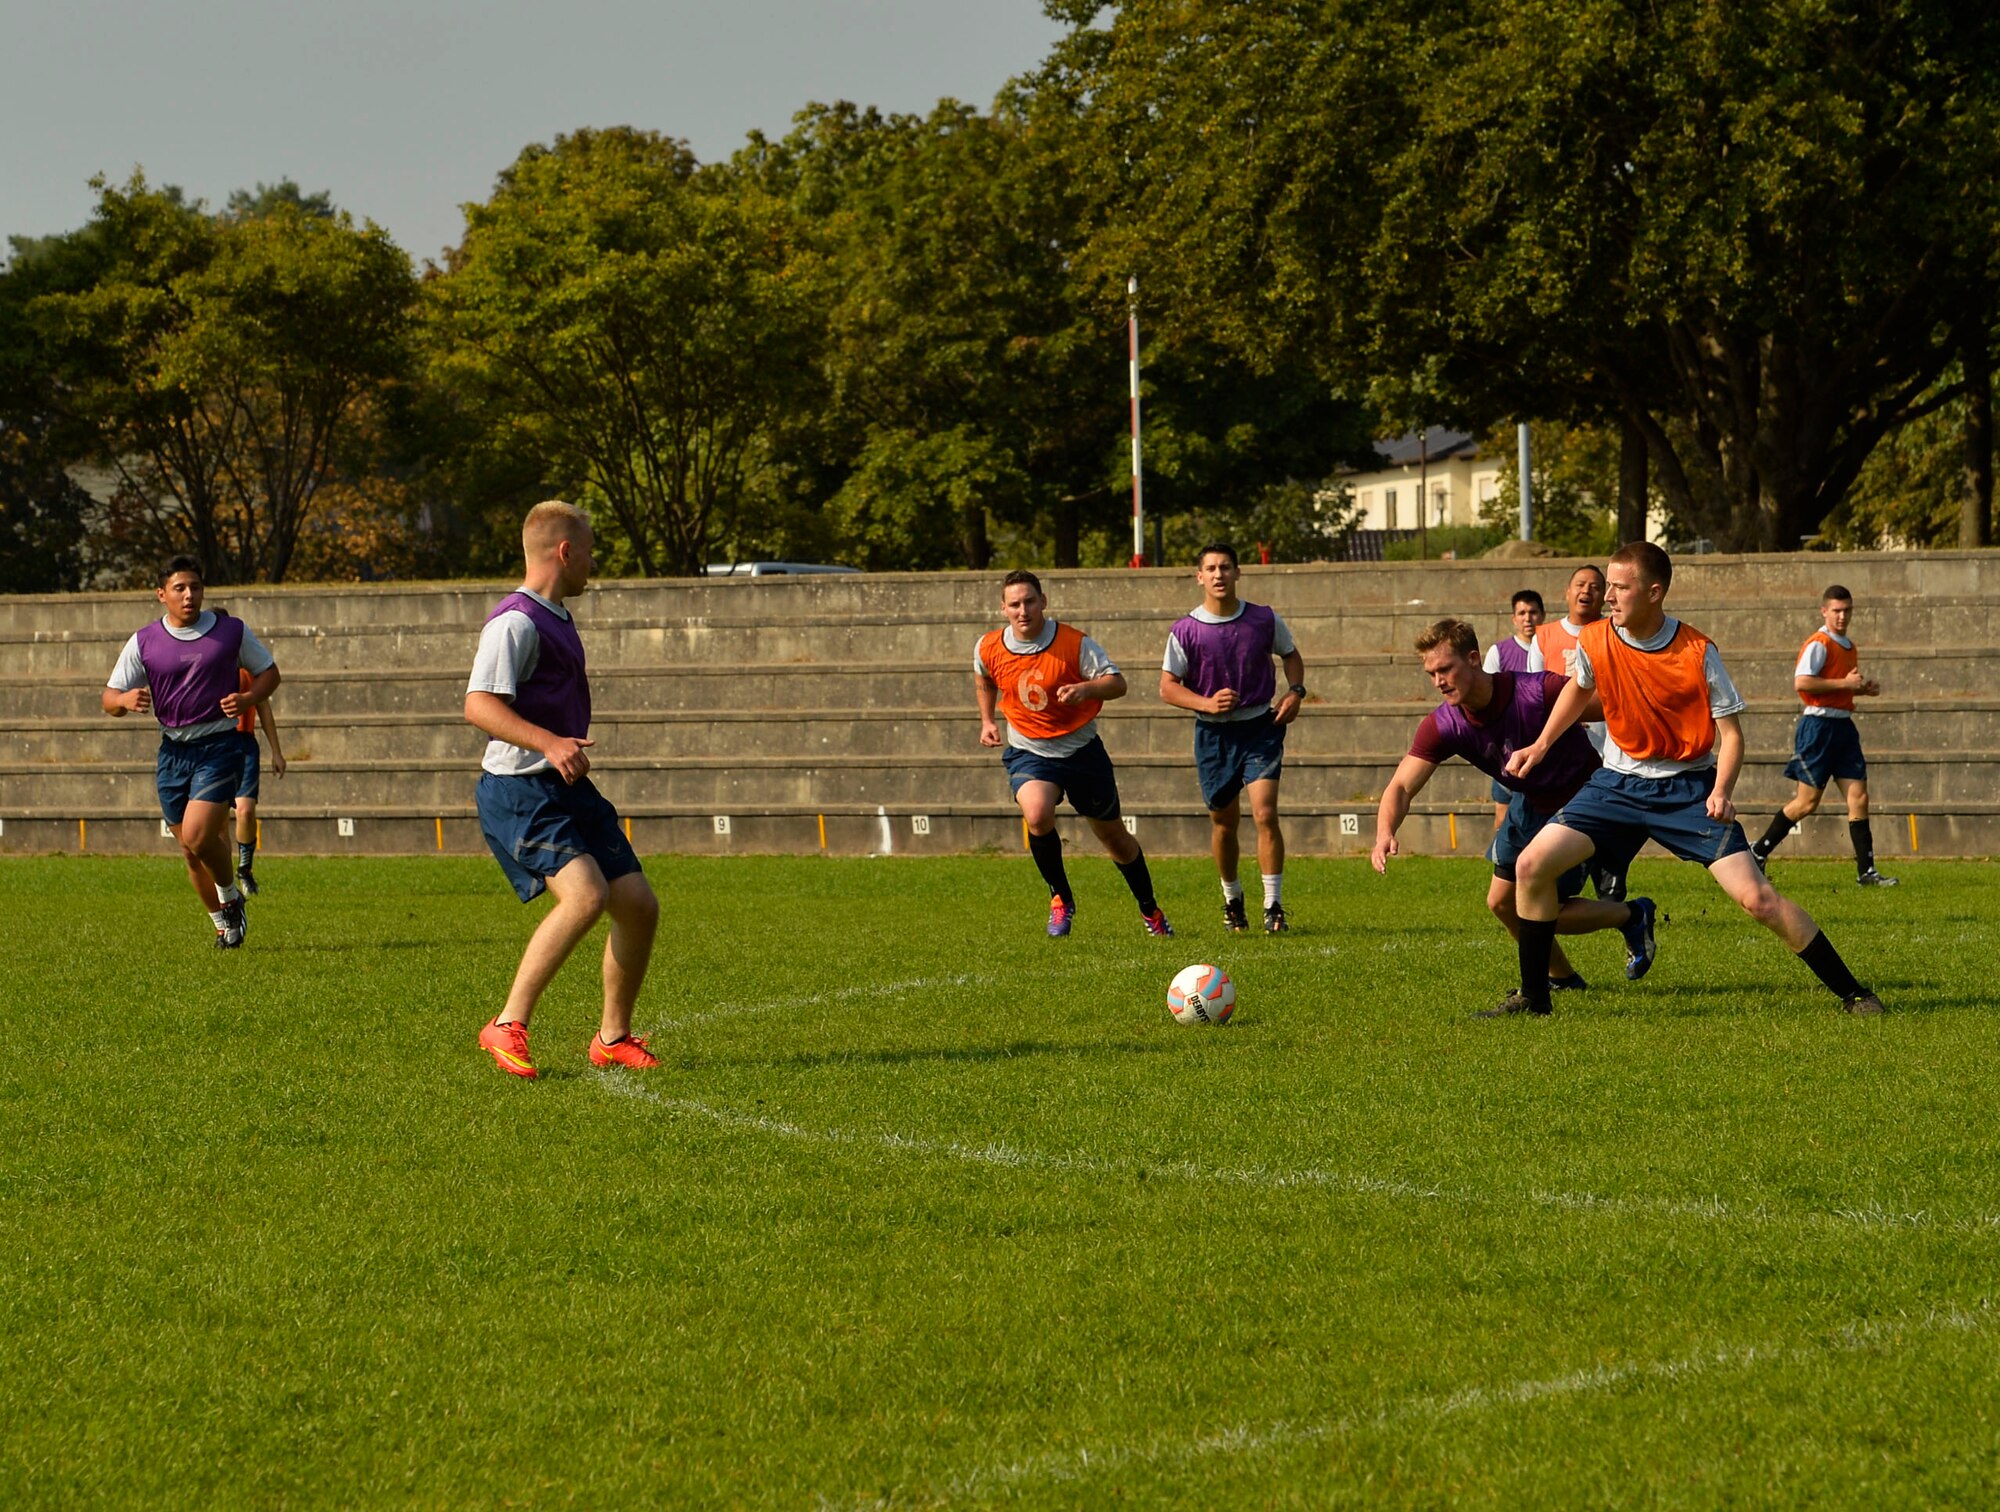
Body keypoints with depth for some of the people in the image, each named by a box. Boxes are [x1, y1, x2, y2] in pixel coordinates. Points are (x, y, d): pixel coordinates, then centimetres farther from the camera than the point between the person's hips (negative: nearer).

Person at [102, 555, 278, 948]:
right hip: (173, 750, 3)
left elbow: (269, 672, 10)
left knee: (197, 836, -20)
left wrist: (247, 700, -11)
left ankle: (230, 897, 8)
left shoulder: (232, 631, -1)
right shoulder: (143, 643, 2)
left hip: (219, 747, -3)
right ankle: (223, 923, 27)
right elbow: (110, 700, 3)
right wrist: (125, 700, -22)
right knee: (190, 849, 8)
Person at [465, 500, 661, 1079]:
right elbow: (479, 705, -26)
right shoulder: (516, 622, -14)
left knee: (638, 903, 3)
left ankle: (613, 1038, 18)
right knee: (585, 894, -27)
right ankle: (508, 1026, -19)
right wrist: (549, 743, -36)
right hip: (520, 792, -10)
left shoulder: (556, 620, 18)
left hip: (568, 790, 10)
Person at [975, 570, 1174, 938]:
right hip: (1028, 752, 1)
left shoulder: (1075, 643, -16)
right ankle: (1061, 900, -7)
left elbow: (1117, 683, -18)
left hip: (1082, 750, -1)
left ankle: (1149, 910, 35)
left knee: (1113, 835, 12)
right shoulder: (989, 649, -6)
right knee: (1037, 815, -30)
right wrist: (988, 721, 9)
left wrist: (1085, 689, -37)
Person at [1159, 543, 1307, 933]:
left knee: (1265, 814, -15)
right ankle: (1232, 898, 34)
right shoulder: (1185, 631, -7)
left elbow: (1291, 655, 16)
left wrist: (1295, 691, -3)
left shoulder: (1264, 619, -2)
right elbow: (1168, 686, -4)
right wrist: (1207, 703, -20)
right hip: (1213, 734, 0)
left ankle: (1274, 906, -10)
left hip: (1260, 727, 0)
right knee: (1224, 824, 11)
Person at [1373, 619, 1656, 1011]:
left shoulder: (1540, 691, -33)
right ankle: (1562, 978, 30)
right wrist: (1385, 833, -44)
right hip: (1529, 803, 6)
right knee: (1502, 902, 7)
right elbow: (1402, 786, -22)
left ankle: (1634, 916, 15)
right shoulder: (1442, 726, -18)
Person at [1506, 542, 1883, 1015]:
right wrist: (1541, 746, 14)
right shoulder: (1594, 641, -7)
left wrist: (1722, 792, -26)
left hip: (1688, 789, -4)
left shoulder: (1697, 653, -18)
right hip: (1618, 782, 4)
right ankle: (1533, 998, 4)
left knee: (1756, 896, -15)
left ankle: (1852, 994, -3)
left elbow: (1730, 732, -10)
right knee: (1531, 865, -11)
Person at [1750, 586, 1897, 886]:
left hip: (1843, 726, 8)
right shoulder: (1818, 644, -11)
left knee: (1858, 798, 0)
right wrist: (1845, 683, -19)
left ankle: (1867, 871, 0)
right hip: (1819, 725, -8)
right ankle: (1758, 852, 10)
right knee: (1808, 801, -4)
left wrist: (1863, 687, 11)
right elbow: (1802, 682, -23)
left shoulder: (1849, 647, 17)